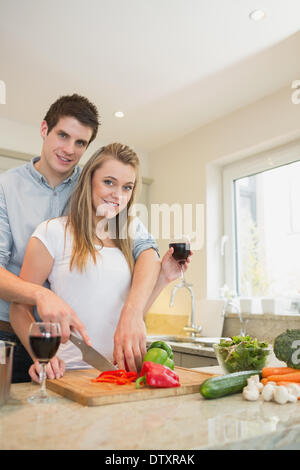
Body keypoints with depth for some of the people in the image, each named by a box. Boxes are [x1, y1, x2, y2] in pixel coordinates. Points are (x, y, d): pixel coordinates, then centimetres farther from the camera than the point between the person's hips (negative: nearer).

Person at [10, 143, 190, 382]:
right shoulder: (53, 231, -3)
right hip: (69, 370, -4)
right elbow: (20, 308, -3)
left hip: (119, 370, 5)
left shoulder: (126, 239, 13)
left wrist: (162, 278, 5)